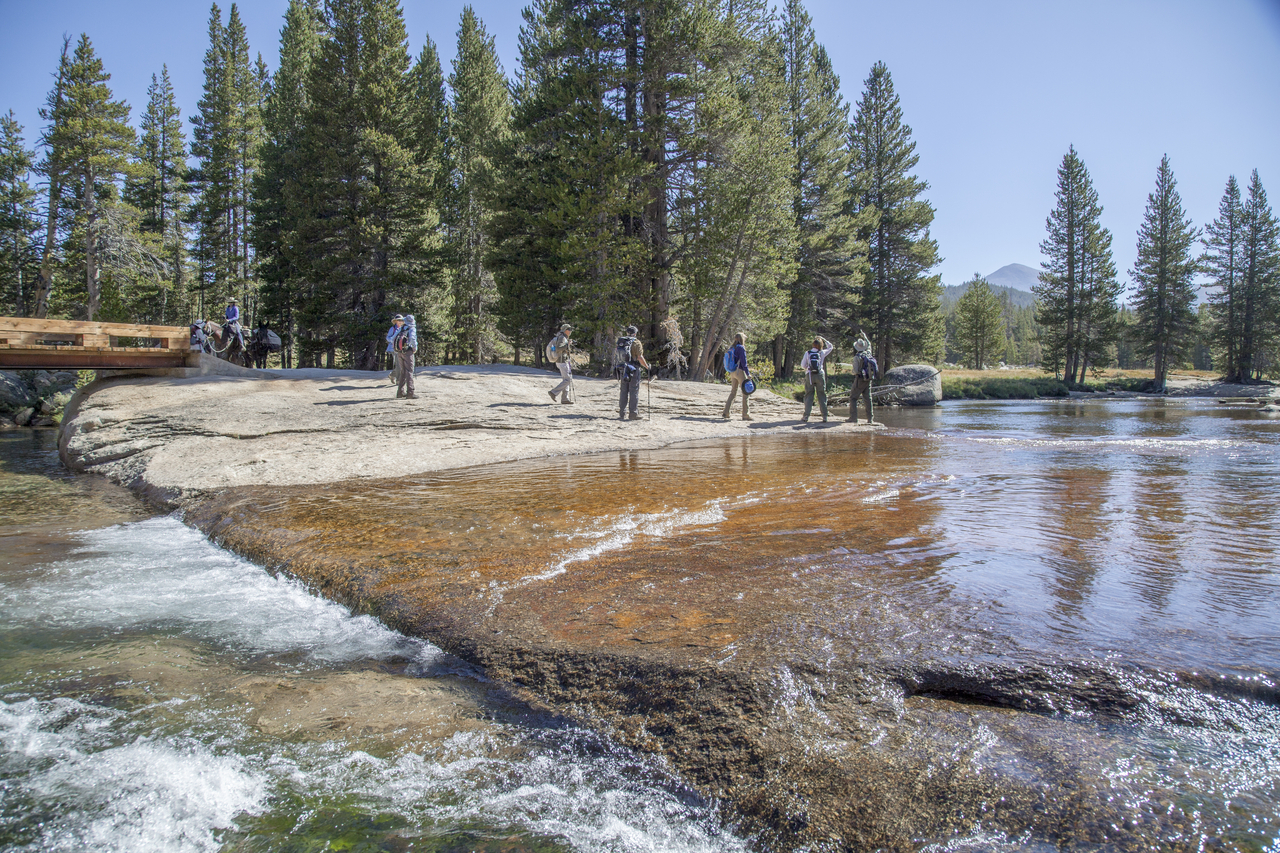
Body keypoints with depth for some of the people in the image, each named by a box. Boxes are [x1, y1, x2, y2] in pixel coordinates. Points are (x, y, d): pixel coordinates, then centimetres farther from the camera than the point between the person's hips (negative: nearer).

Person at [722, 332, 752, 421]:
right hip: (740, 371, -8)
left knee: (733, 392, 16)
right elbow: (743, 361, -16)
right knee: (746, 392, -3)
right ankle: (746, 414, -5)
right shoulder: (741, 348, -11)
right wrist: (747, 373, -14)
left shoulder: (732, 349, 13)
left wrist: (729, 374, 23)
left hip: (732, 372, 8)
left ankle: (726, 412, 12)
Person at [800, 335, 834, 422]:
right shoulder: (822, 353, 1)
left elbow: (804, 365, 0)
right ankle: (824, 416, 3)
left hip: (809, 375, 0)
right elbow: (830, 346, 17)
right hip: (820, 375, 0)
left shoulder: (807, 353, 1)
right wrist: (823, 339, 21)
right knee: (822, 395, 6)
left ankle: (806, 416, -1)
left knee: (809, 395, 5)